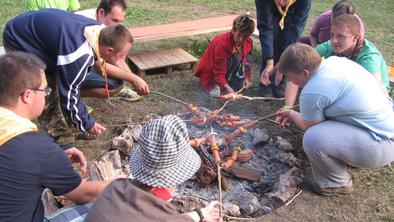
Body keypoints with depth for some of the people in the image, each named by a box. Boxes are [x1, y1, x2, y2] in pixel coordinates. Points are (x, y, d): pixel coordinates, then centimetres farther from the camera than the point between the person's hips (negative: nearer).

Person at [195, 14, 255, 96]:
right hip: (210, 74, -7)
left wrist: (247, 78, -13)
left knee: (248, 57, -7)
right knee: (236, 58, -28)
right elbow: (219, 73, -34)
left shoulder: (249, 42, -11)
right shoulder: (222, 43, -32)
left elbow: (246, 61, 4)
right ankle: (217, 86, -24)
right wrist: (228, 88, -48)